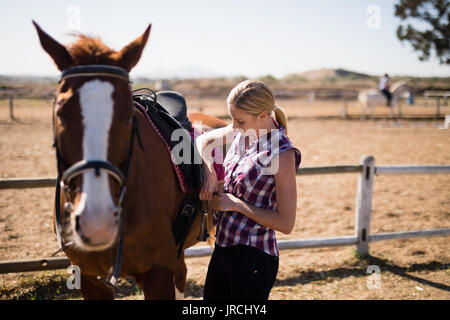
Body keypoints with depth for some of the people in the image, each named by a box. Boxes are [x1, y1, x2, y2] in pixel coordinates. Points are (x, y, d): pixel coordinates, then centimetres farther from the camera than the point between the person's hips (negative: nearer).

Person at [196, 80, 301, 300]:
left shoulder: (281, 154, -20)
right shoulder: (241, 133, 1)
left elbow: (286, 224, -19)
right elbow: (203, 140, 18)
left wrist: (237, 204, -16)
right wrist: (209, 172, 0)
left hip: (252, 257, -8)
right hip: (223, 247, 8)